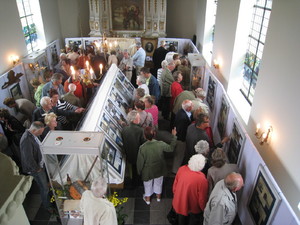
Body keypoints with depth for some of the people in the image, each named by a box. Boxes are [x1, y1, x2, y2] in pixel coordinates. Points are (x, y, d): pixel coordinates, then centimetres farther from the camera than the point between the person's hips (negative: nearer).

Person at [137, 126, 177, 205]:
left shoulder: (142, 148, -32)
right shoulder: (160, 144, -28)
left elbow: (140, 162, -19)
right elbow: (171, 148, -10)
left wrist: (139, 171, 1)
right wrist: (174, 136, -3)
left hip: (148, 171, -1)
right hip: (159, 169, 2)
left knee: (148, 184, 27)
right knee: (158, 183, 29)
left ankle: (147, 199, 51)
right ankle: (158, 196, 55)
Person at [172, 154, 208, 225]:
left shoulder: (181, 169, -22)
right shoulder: (202, 179, -35)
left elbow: (175, 185, -6)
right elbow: (202, 199, -22)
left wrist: (176, 195, 14)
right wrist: (204, 209, -1)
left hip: (179, 202, 4)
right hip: (193, 208, -4)